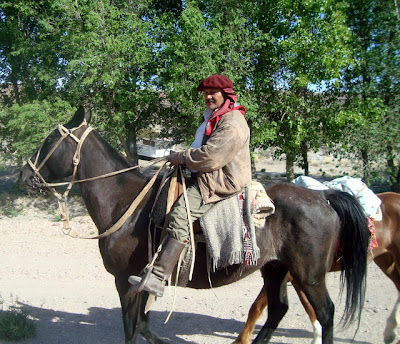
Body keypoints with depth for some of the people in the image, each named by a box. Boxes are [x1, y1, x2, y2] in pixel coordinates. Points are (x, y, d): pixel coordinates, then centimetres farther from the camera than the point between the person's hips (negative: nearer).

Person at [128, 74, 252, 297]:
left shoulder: (232, 123, -14)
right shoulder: (214, 117, 20)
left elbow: (211, 156, -24)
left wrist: (182, 157, -11)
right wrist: (184, 158, 12)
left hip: (223, 181, -11)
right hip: (209, 177, 11)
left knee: (181, 213, -28)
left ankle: (157, 278, -33)